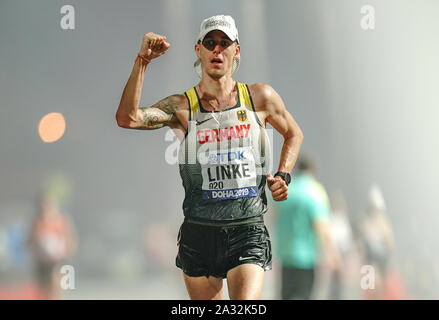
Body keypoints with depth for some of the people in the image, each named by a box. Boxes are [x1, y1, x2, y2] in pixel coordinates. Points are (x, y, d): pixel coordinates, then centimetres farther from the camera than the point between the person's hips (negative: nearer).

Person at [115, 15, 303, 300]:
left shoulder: (261, 98, 4)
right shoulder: (182, 107, 0)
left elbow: (294, 133, 23)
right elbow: (127, 118, -16)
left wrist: (282, 176, 7)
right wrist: (143, 60, -22)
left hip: (248, 233, -1)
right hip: (198, 233, 1)